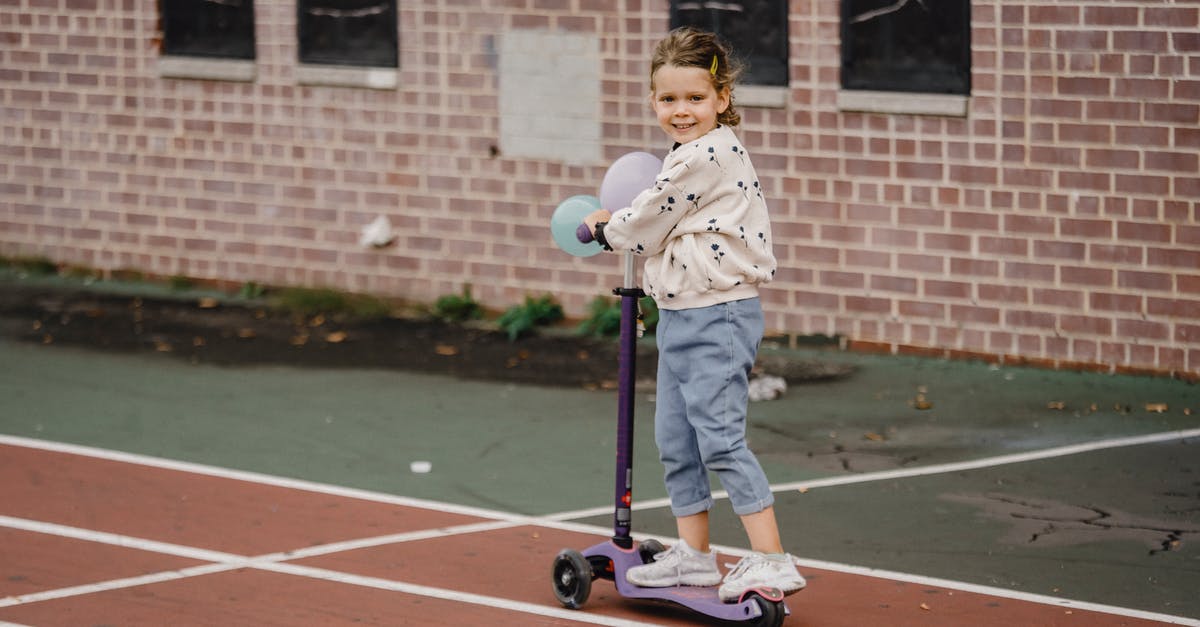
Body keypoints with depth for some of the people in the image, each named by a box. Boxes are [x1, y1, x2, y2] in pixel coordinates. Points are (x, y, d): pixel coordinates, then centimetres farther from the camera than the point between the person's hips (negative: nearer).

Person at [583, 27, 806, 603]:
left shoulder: (706, 156, -17)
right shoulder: (697, 155, 14)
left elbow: (647, 225, -10)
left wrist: (605, 229, 7)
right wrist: (620, 225, 19)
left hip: (716, 318, -11)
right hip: (680, 316, 11)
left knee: (721, 438, -12)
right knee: (674, 440, 14)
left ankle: (771, 560, -11)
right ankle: (693, 554, 23)